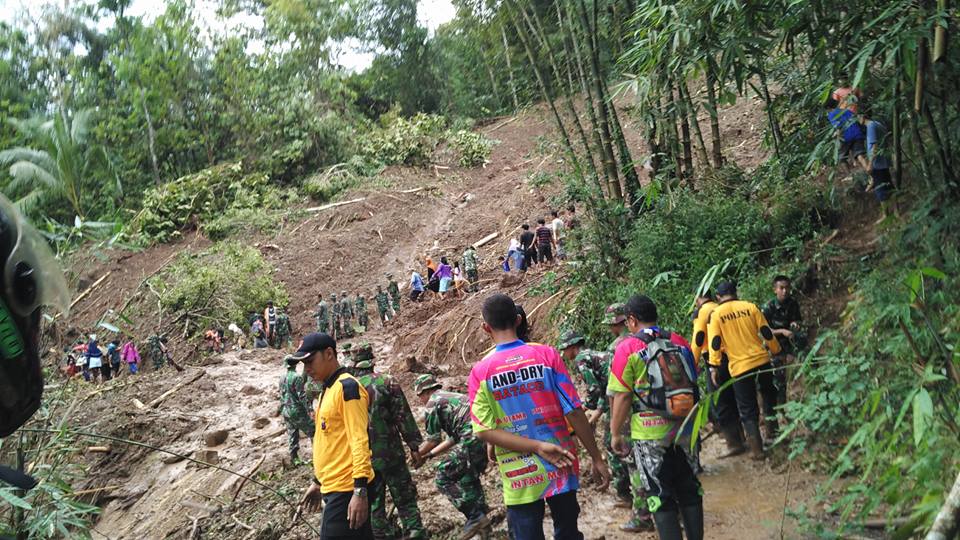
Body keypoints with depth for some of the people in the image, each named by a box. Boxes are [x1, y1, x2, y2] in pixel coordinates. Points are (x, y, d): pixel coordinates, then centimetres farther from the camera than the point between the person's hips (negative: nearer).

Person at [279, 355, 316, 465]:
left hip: (286, 411, 7)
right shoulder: (297, 377, -17)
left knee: (292, 435, 14)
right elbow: (302, 396, -20)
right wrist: (309, 409, -17)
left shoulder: (282, 377, 5)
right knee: (313, 431, 2)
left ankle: (294, 458, 16)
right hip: (297, 411, -7)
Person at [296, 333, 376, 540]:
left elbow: (359, 441, -19)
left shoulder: (347, 387, -13)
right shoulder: (328, 390, 16)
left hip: (347, 489, -9)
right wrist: (318, 482, 26)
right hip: (334, 487, 9)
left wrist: (360, 490, -23)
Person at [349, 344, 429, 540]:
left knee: (374, 503, 12)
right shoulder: (387, 382, -7)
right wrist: (413, 446, -1)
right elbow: (404, 416, -7)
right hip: (390, 451, -2)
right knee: (404, 497, 6)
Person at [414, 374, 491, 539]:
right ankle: (481, 513, 28)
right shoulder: (451, 397, 31)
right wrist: (430, 455, 35)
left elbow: (433, 440, 4)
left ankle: (475, 517, -2)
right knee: (467, 476, 28)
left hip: (474, 438, -9)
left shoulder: (433, 402, 4)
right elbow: (453, 438, 32)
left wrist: (417, 454, 21)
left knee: (443, 479, 2)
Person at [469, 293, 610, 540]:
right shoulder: (546, 354, -7)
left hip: (519, 476, -1)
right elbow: (574, 412, -8)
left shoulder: (481, 371, -6)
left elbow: (483, 431, -13)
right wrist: (597, 458, -1)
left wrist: (537, 446, -15)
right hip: (561, 468, 1)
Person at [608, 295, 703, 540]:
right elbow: (694, 383, 12)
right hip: (685, 429, 5)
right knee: (689, 490, 16)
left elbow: (622, 397, -12)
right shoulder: (679, 342, 5)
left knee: (660, 496, 5)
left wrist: (616, 434, -2)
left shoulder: (627, 347, -10)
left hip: (650, 434, -5)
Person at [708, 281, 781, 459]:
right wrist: (776, 351, 18)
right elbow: (767, 332, 4)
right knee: (769, 396, 28)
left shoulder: (715, 314, -3)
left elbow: (715, 343, -7)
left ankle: (756, 449, 6)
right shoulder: (750, 307, 2)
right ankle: (772, 431, 32)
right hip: (762, 361, 2)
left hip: (739, 367, -2)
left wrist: (714, 367, 0)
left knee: (748, 410, 8)